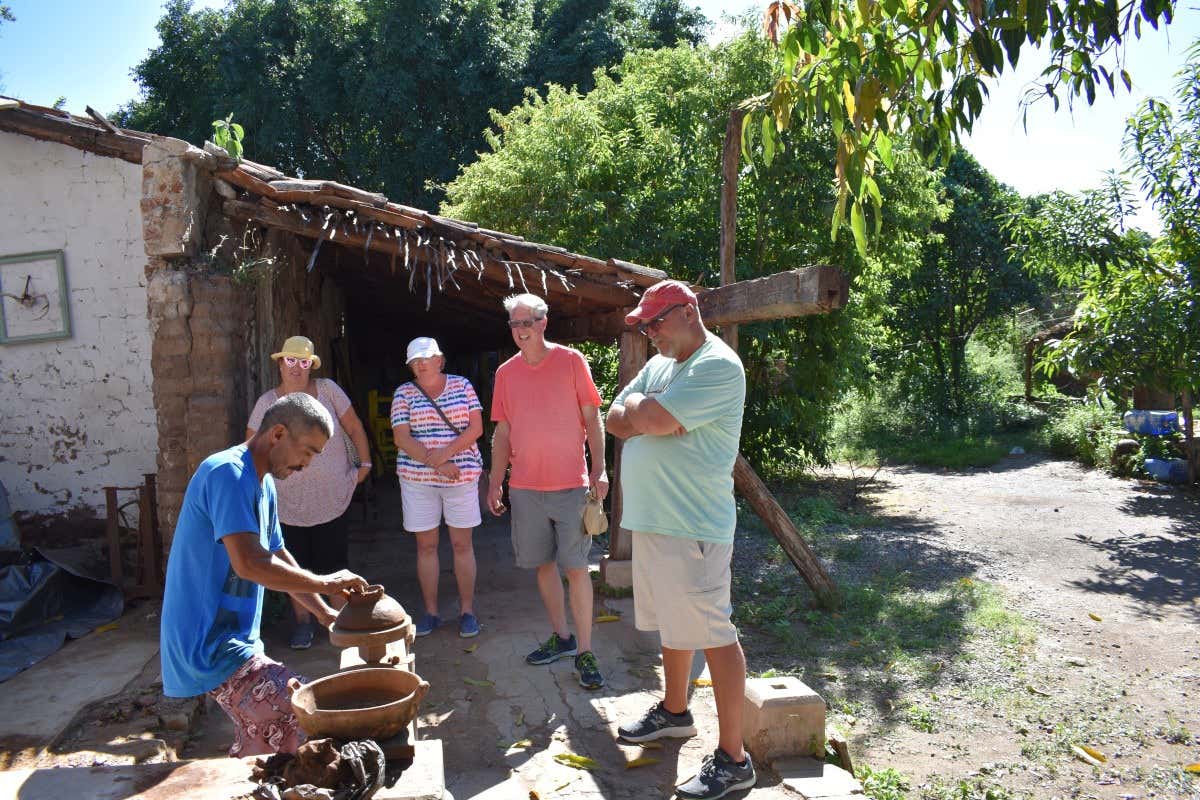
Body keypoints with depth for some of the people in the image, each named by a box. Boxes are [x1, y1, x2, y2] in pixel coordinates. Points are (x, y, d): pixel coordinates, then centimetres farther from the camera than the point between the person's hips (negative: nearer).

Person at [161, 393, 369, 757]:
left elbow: (280, 560, 22)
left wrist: (325, 614, 17)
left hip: (234, 641, 10)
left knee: (260, 746, 17)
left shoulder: (263, 483, 13)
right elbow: (249, 564, -29)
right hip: (211, 646, -10)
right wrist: (325, 583, -19)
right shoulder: (227, 473, -19)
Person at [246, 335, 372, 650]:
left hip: (332, 498, 0)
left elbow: (354, 427, 4)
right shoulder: (267, 402, -1)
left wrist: (364, 463, 2)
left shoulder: (327, 389, -2)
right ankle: (302, 622, 24)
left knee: (334, 561, 7)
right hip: (289, 501, 1)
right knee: (296, 564, 9)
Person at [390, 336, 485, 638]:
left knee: (462, 544, 4)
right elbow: (402, 438, -5)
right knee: (425, 546, 6)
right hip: (417, 478, 1)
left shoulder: (462, 385, 4)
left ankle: (467, 610, 14)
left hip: (462, 475, 0)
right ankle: (431, 611, 17)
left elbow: (476, 428, -4)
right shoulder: (404, 393, 3)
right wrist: (435, 464, -16)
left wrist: (446, 453, -17)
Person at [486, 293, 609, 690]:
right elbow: (502, 432, 12)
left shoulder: (571, 361, -3)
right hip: (525, 486, 4)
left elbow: (592, 419, -1)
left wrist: (599, 470, -9)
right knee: (543, 563, 12)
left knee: (575, 566, -2)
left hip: (570, 483, -4)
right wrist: (495, 482, 8)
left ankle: (584, 651, 8)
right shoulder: (505, 372, 7)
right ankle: (561, 636, 28)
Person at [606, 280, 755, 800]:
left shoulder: (718, 366, -15)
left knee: (714, 634, -3)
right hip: (651, 519, 9)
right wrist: (648, 418, -9)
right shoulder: (658, 365, 15)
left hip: (693, 525, -9)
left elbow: (650, 419, -24)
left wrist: (638, 409, -3)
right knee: (671, 622, 22)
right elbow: (616, 420, 11)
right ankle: (674, 711, 41)